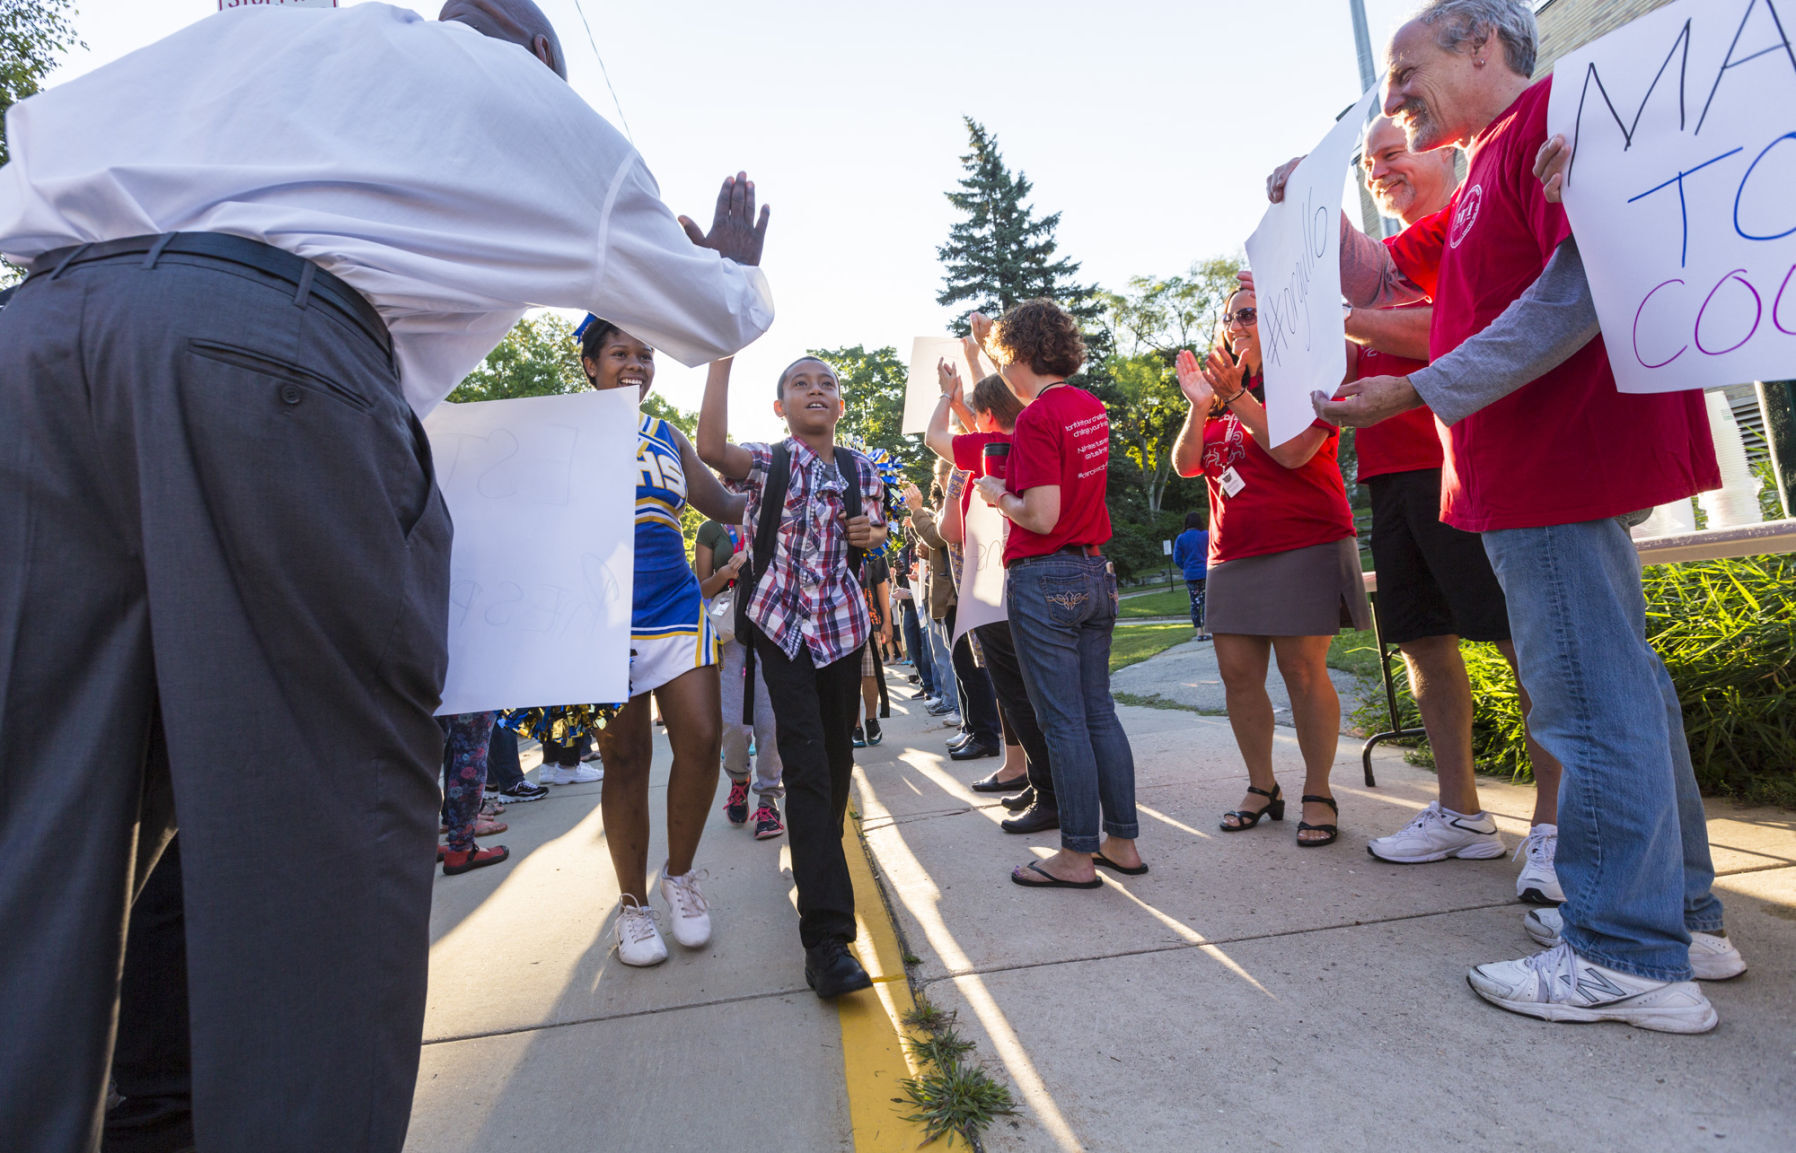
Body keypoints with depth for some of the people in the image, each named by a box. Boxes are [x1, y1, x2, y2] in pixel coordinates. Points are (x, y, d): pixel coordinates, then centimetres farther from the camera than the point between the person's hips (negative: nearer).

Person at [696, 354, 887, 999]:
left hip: (842, 624, 4)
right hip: (781, 625, -4)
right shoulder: (766, 464, -3)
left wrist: (874, 534, -3)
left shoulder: (862, 470, 7)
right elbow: (710, 448, -25)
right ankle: (826, 936, -14)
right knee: (806, 763, -14)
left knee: (837, 756, 13)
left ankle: (818, 862, 41)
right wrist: (722, 357, -23)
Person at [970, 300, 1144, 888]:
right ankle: (1123, 841, 21)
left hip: (1044, 579, -8)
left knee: (1063, 722, -1)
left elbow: (1041, 516, -20)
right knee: (1100, 712, 13)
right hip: (1095, 574, 8)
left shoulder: (1036, 420, -15)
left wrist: (998, 494, -2)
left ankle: (1077, 855, 9)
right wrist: (991, 343, 39)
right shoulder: (1090, 406, 10)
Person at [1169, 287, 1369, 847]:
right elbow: (1187, 466, 8)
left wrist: (1236, 397, -15)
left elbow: (1292, 450, -17)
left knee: (1303, 670, -6)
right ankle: (1261, 786, 16)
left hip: (1304, 548, -6)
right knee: (1237, 673, 3)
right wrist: (1199, 404, -4)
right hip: (1233, 555, 6)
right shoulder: (1223, 390, 19)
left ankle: (1318, 794, 7)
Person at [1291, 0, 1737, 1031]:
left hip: (1561, 456, -11)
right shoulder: (1484, 184, 24)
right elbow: (1375, 278, 27)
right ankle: (1682, 915, 26)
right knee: (1620, 682, 13)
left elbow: (1589, 280, -21)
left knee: (1592, 696, -7)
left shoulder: (1554, 112, -7)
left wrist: (1420, 391, -20)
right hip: (1543, 468, 11)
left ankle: (1630, 962, 3)